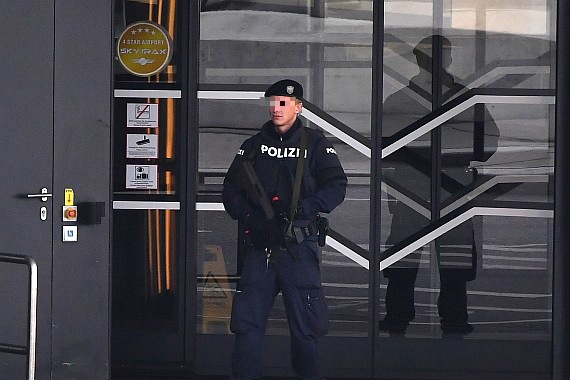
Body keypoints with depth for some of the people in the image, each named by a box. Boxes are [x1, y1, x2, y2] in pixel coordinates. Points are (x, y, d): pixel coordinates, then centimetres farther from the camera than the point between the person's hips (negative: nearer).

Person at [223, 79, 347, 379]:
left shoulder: (315, 144, 3)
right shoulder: (254, 145, 12)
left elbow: (336, 187, -4)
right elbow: (231, 189, 12)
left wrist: (300, 210, -16)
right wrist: (248, 216, -7)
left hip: (299, 249, -2)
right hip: (260, 247, 3)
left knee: (305, 326, 3)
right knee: (247, 323, 0)